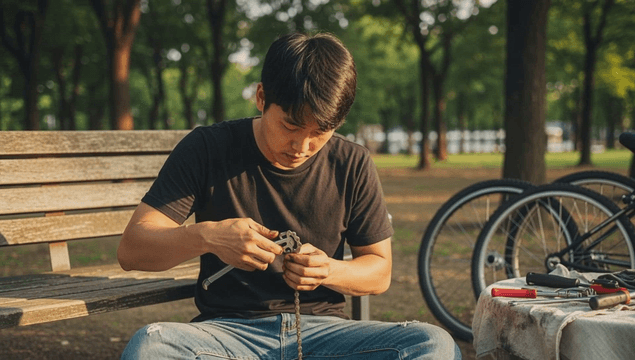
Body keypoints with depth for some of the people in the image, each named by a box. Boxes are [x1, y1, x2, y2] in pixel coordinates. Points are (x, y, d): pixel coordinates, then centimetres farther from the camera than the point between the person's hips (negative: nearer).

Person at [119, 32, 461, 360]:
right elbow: (131, 250, -6)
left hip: (322, 326, 2)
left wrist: (329, 271, -13)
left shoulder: (353, 165, 3)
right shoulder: (208, 150, -3)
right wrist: (205, 236, -26)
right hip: (228, 327, -1)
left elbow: (379, 270, 11)